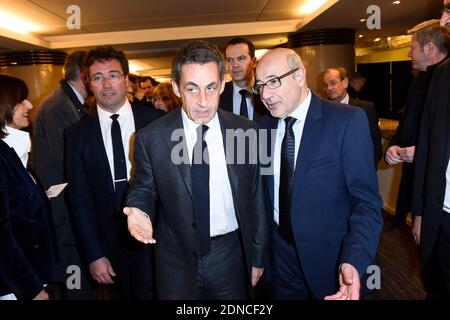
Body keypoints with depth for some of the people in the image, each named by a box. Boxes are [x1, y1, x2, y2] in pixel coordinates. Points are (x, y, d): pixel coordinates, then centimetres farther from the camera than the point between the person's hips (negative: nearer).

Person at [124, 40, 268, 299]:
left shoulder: (246, 132, -8)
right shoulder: (151, 138, -11)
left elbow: (256, 199, -1)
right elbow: (143, 191, 2)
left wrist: (258, 257, 4)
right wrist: (140, 211, -22)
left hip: (231, 256, 1)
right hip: (177, 259, 0)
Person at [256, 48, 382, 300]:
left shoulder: (348, 120, -16)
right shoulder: (264, 125, -1)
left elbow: (366, 201, -16)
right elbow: (266, 191, 5)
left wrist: (354, 261, -29)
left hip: (332, 259, -4)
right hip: (281, 254, 4)